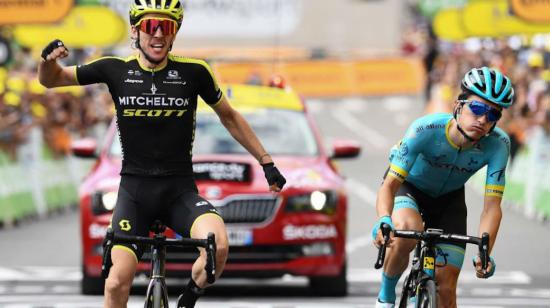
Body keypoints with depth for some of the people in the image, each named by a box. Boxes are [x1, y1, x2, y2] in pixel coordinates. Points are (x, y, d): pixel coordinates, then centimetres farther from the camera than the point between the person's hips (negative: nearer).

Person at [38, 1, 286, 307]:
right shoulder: (116, 70, -2)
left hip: (180, 190, -1)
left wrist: (267, 162, 9)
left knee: (218, 245, -29)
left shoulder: (193, 72, -4)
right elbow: (51, 79, 7)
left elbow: (230, 117, 11)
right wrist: (49, 59, -16)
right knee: (118, 282, -11)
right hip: (134, 190, 1)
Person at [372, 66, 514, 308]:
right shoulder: (425, 130, -37)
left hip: (448, 198, 3)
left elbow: (492, 207, -29)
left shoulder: (497, 145, -30)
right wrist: (384, 221, -57)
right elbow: (389, 185, -36)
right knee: (407, 232, -37)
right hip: (408, 186, -3)